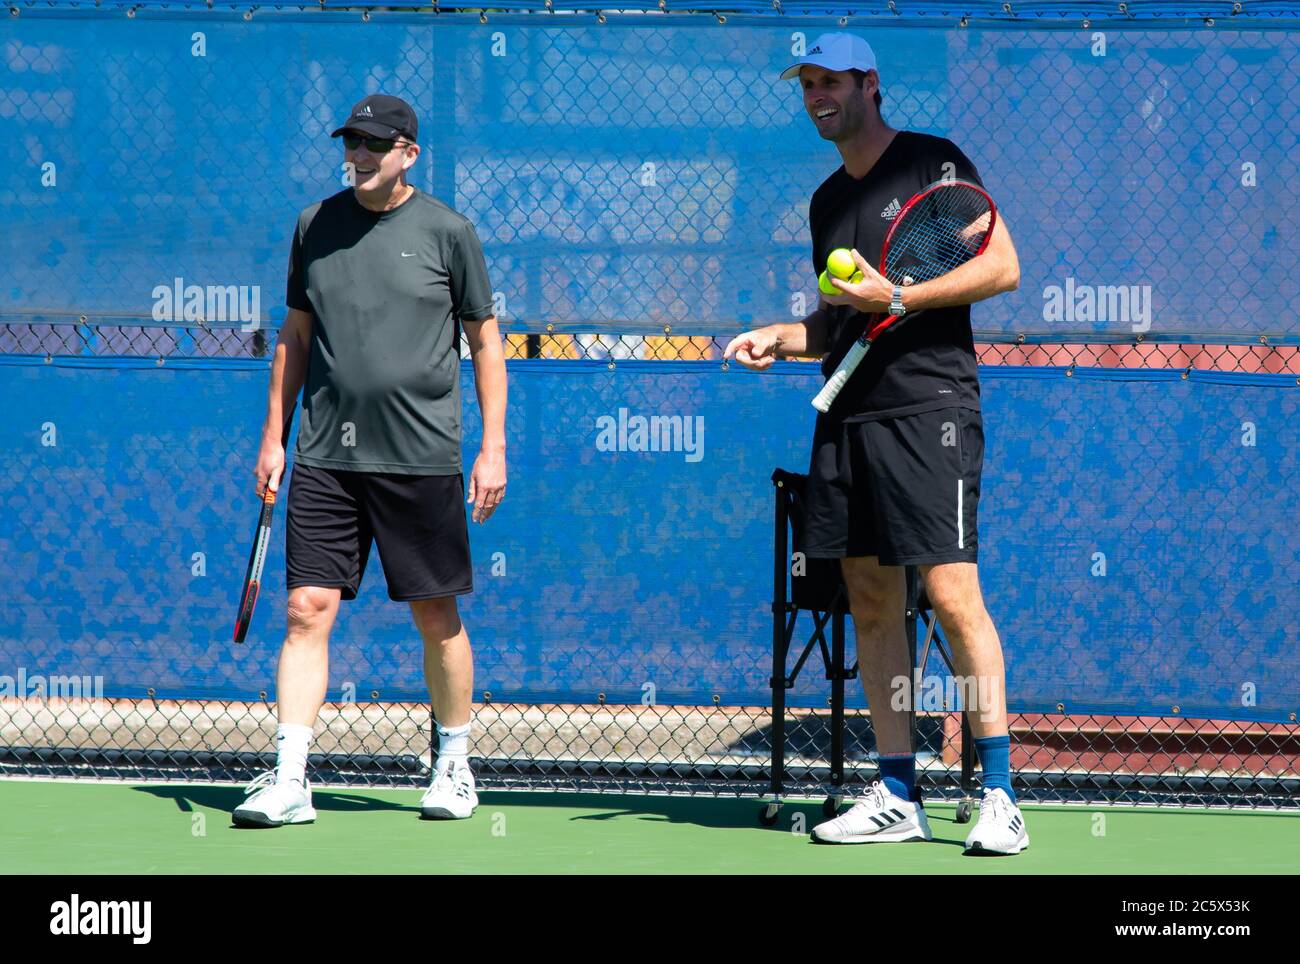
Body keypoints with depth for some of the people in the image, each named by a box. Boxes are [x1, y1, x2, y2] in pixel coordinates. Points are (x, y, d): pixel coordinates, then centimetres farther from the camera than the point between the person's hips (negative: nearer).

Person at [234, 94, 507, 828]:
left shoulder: (447, 231, 0)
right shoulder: (316, 225, 8)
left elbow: (486, 341, 4)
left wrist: (494, 448, -1)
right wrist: (273, 436, 12)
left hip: (421, 457, -2)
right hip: (326, 456, 2)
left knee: (436, 615, 5)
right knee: (308, 609, -5)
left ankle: (456, 766, 22)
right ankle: (289, 780, -6)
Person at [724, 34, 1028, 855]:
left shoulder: (934, 164, -2)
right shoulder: (828, 200, 20)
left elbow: (1003, 266, -8)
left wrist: (899, 297, -14)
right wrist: (779, 338, 9)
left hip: (929, 408, -7)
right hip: (847, 414, 8)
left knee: (951, 593, -13)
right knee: (872, 603, 5)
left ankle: (1000, 797, -11)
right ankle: (897, 797, 9)